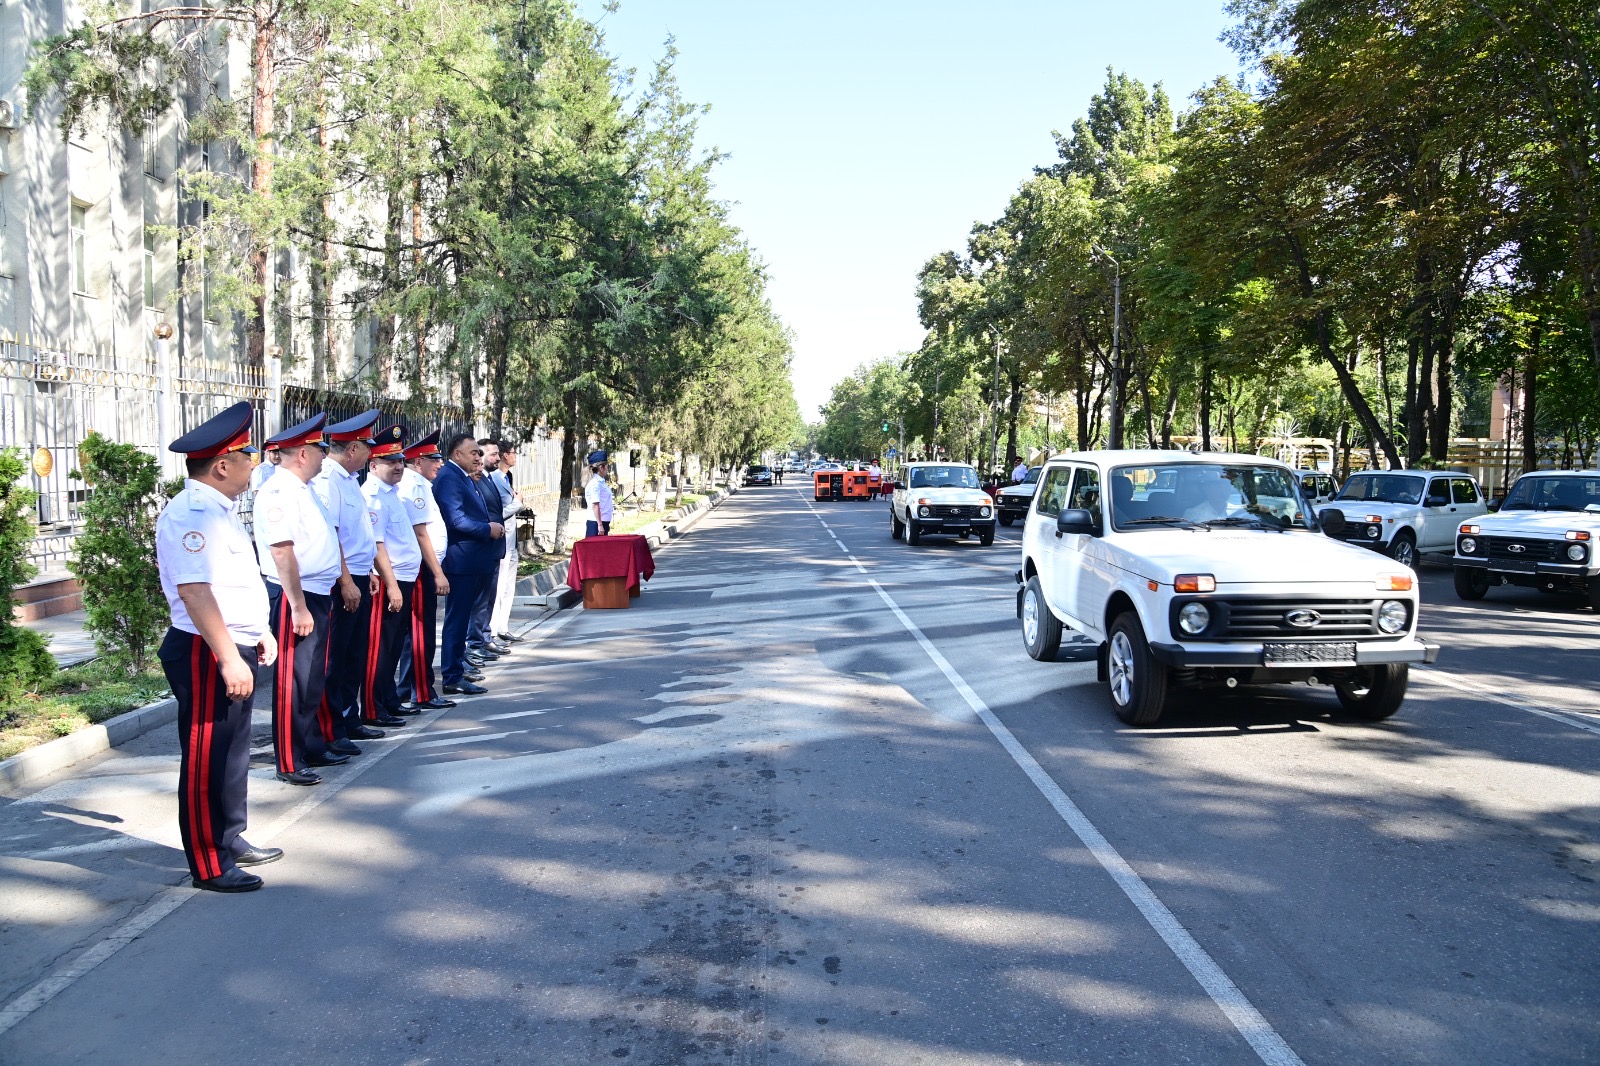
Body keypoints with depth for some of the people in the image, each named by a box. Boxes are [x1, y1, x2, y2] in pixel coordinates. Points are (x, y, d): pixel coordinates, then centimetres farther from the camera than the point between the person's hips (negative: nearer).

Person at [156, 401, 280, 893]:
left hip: (232, 649, 11)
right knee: (205, 760, 0)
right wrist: (228, 658, -28)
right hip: (206, 655, -11)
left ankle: (231, 840, 34)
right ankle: (209, 866, 10)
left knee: (232, 751, 20)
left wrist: (255, 632, 23)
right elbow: (195, 592, -27)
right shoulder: (191, 515, -20)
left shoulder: (212, 511, 14)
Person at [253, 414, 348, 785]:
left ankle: (313, 748, 30)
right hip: (293, 597, -10)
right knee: (292, 681, -1)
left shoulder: (304, 488, 14)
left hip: (319, 593, 10)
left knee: (314, 678, 18)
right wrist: (298, 606, -23)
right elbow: (282, 551, -22)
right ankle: (289, 763, 8)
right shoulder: (279, 492, -17)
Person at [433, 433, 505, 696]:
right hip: (461, 559, -10)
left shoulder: (465, 477, 18)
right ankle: (453, 678, 1)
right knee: (457, 619, -4)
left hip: (472, 560, 10)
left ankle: (457, 667, 26)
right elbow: (456, 519, -23)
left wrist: (493, 524, 7)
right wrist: (488, 529, -16)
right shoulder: (448, 477, -15)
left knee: (461, 617, 17)